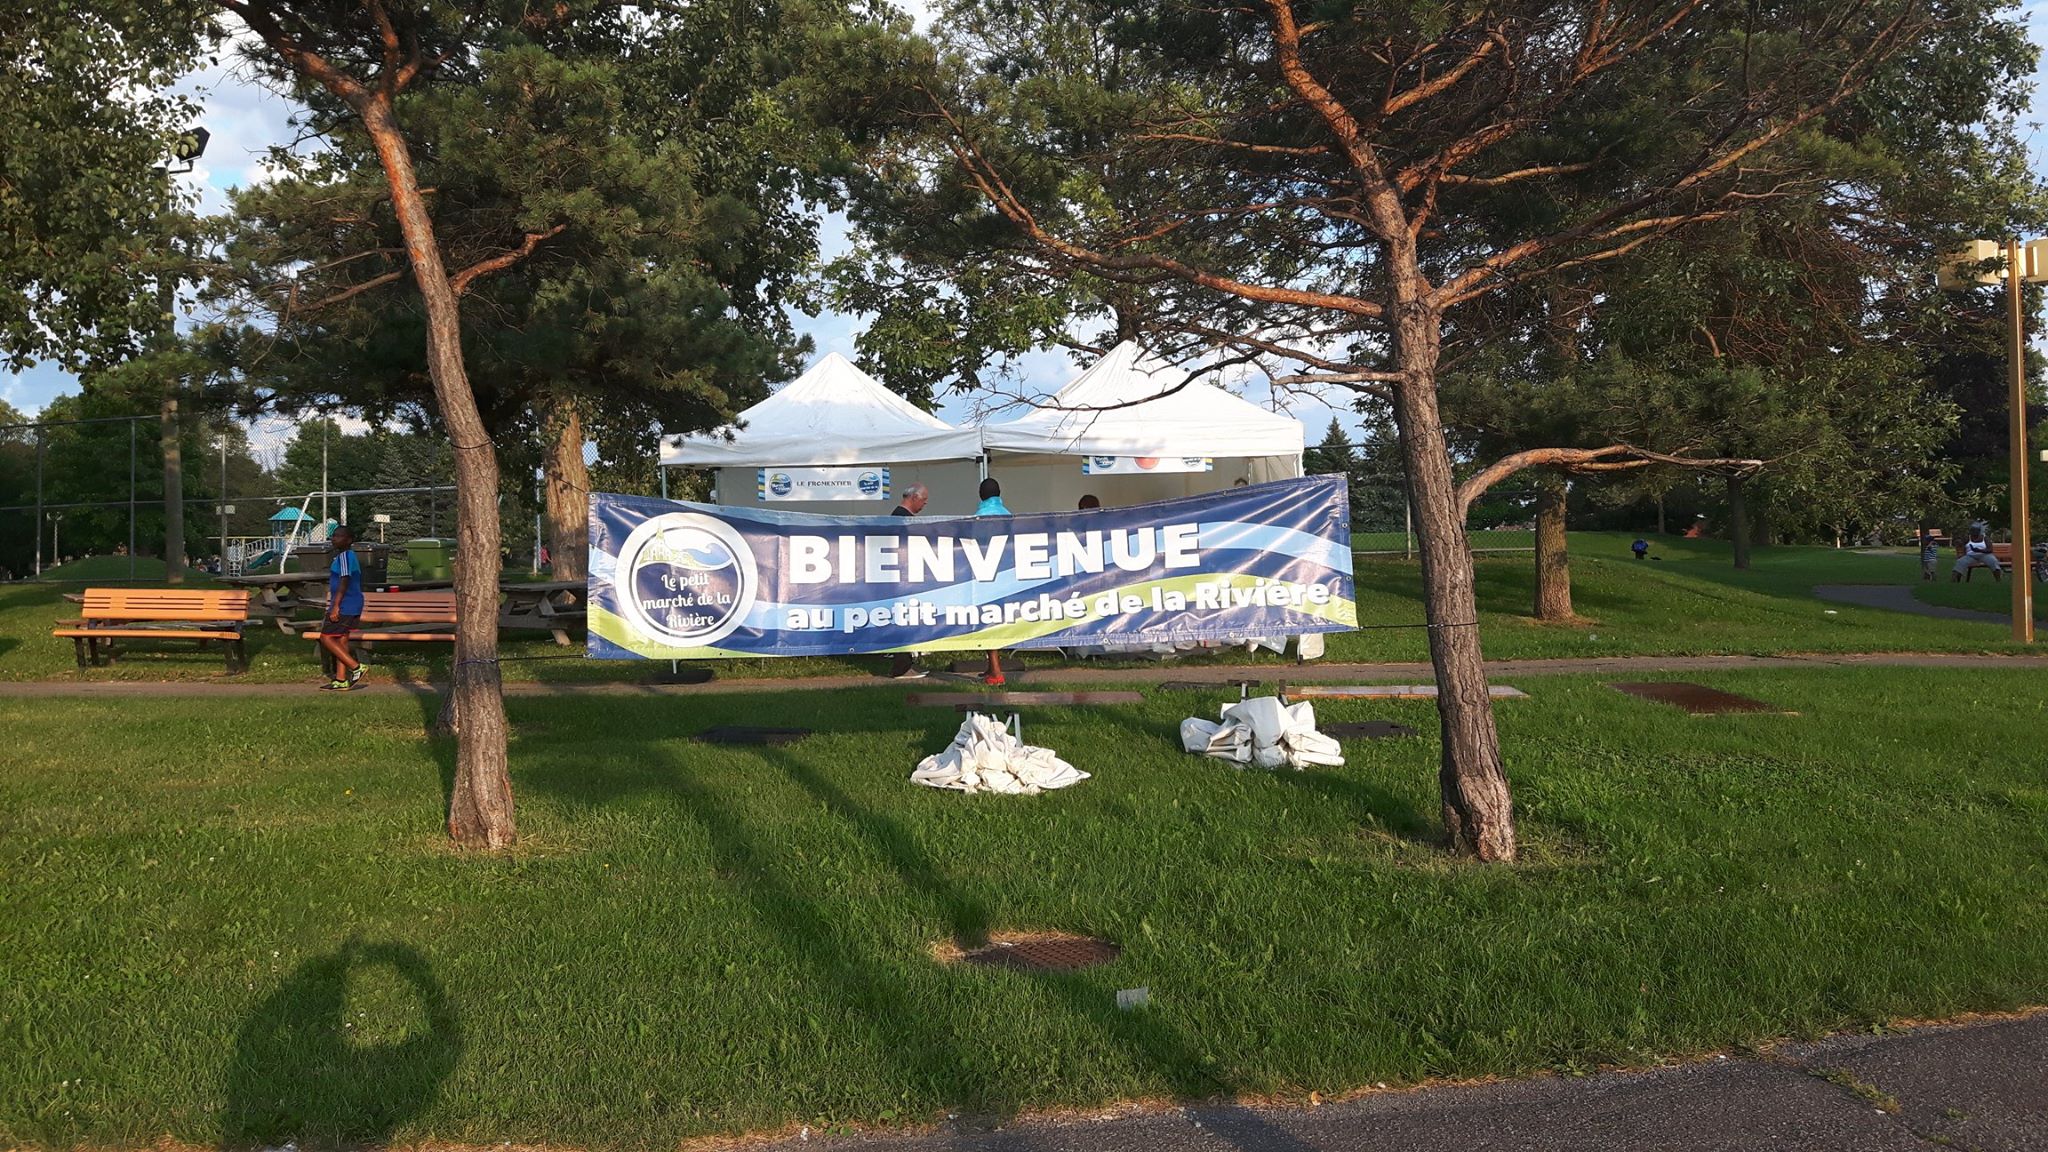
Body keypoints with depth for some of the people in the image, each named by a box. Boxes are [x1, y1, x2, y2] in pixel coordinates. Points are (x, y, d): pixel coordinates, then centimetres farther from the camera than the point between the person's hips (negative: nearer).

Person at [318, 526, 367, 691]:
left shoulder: (344, 556, -14)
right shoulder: (350, 556, 18)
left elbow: (344, 581, -22)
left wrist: (335, 606, -24)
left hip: (344, 606, -10)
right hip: (352, 607, 10)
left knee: (326, 638, -6)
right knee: (341, 640, 11)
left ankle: (356, 668, -9)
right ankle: (341, 680, 12)